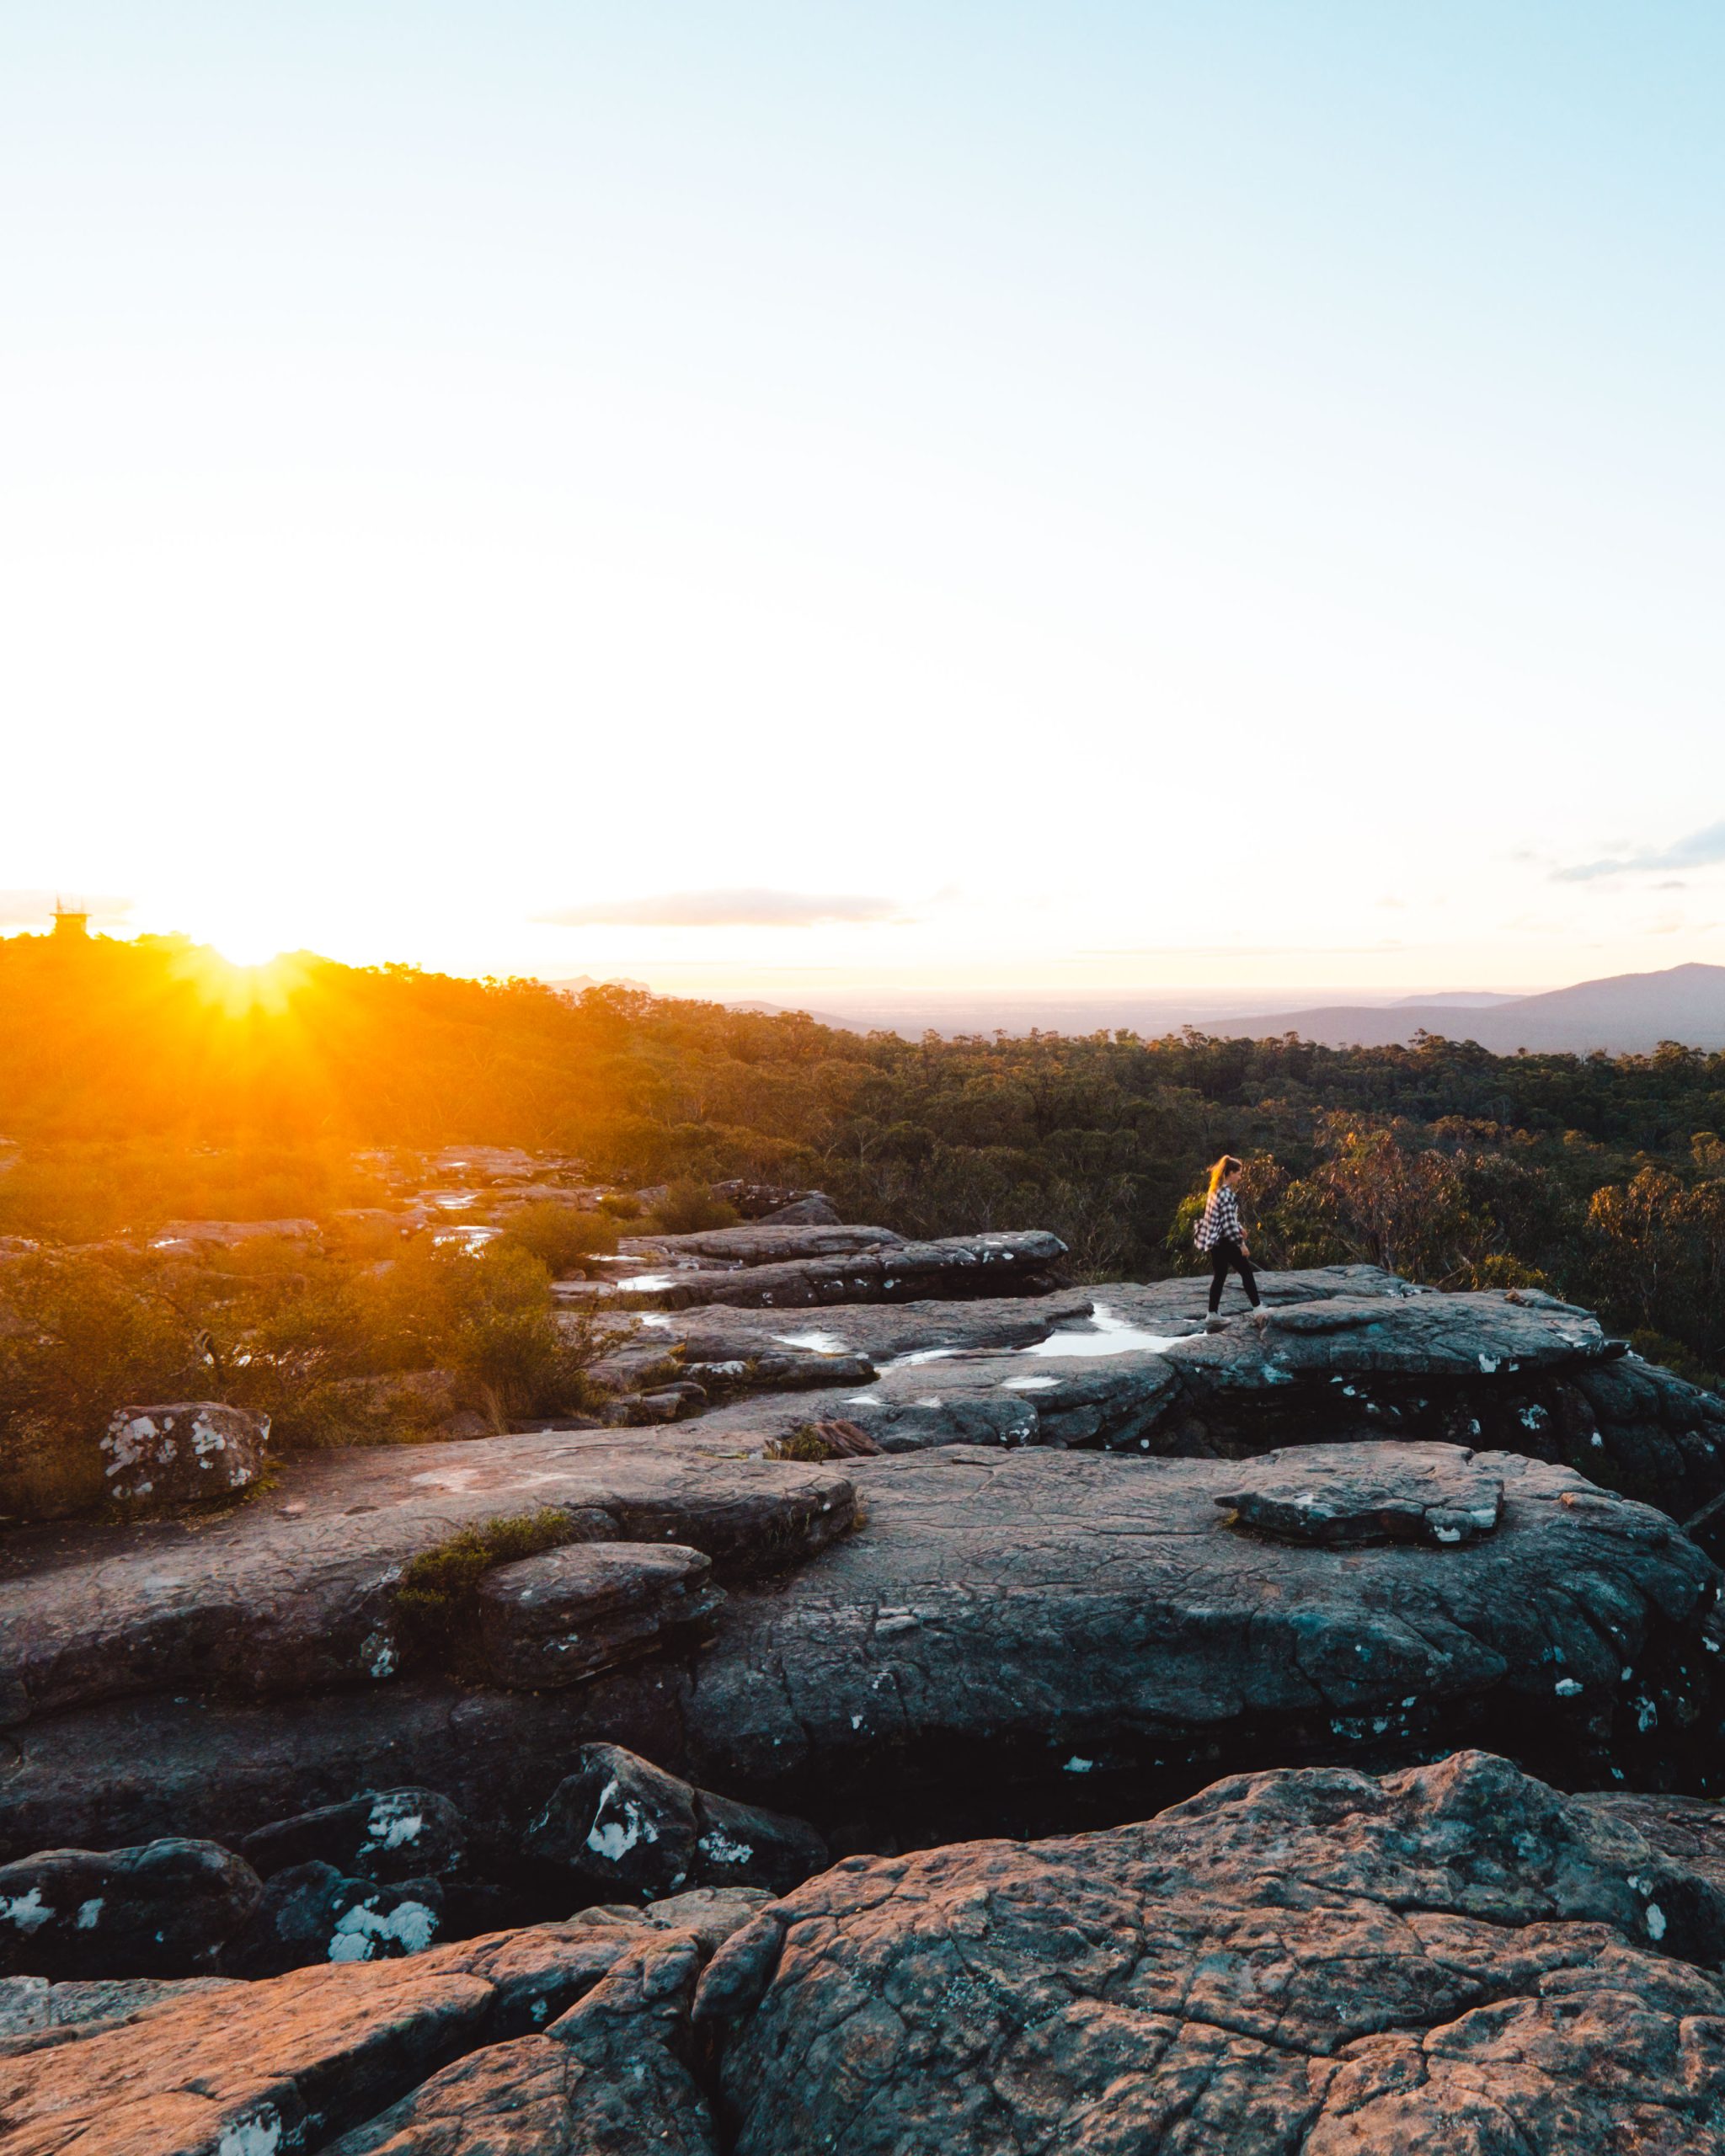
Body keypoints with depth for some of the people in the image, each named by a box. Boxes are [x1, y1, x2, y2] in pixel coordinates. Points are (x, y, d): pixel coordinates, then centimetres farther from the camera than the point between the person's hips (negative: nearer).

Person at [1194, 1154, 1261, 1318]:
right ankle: (1257, 1307, 8)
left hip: (1215, 1240, 9)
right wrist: (1241, 1244, -16)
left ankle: (1212, 1313, 11)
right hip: (1224, 1241, -9)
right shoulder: (1226, 1193, -19)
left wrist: (1239, 1228, 23)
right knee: (1246, 1271, 2)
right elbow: (1229, 1223, -21)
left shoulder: (1216, 1190, 10)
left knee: (1219, 1276, 11)